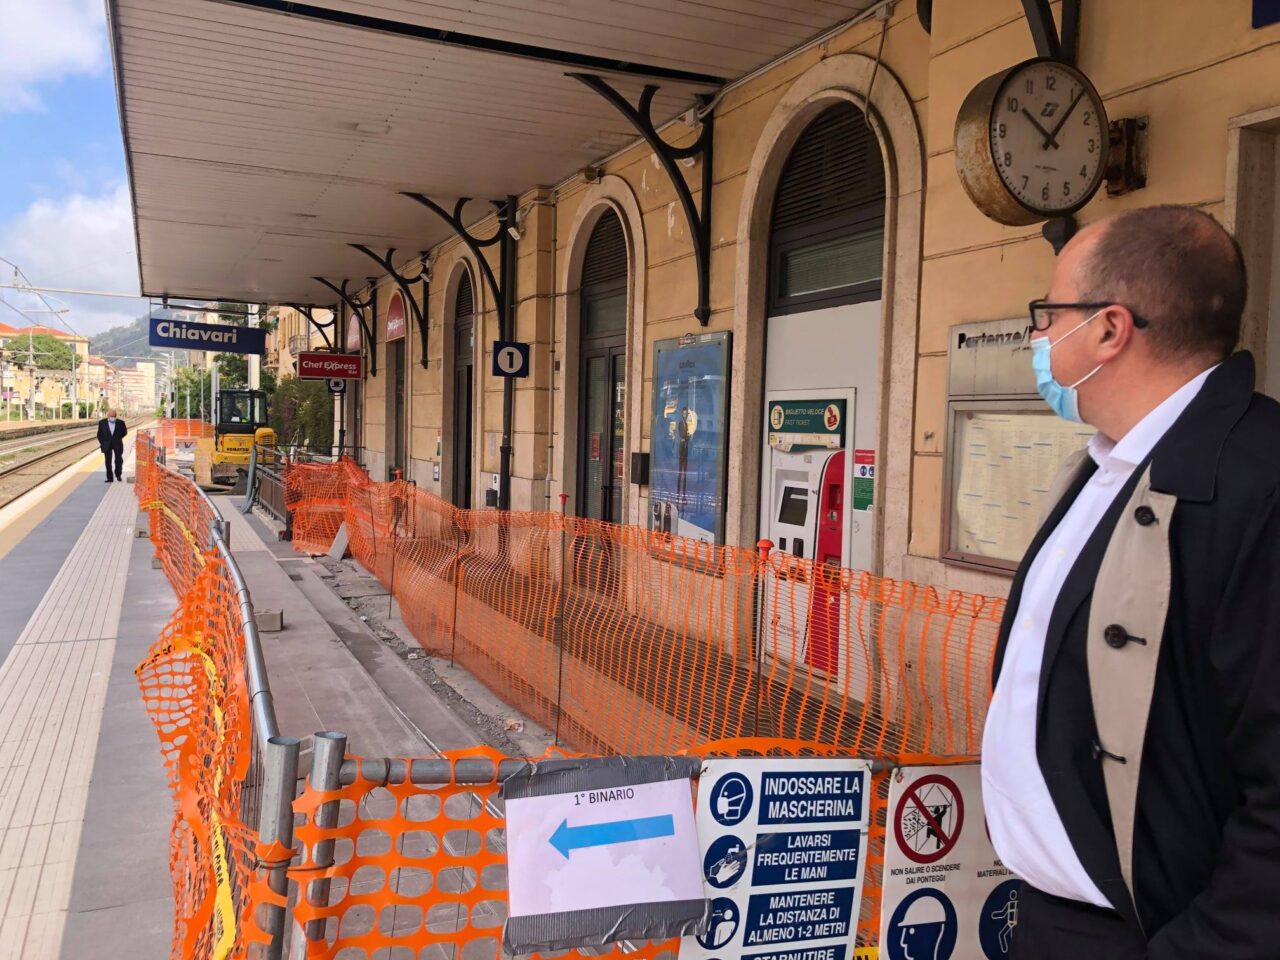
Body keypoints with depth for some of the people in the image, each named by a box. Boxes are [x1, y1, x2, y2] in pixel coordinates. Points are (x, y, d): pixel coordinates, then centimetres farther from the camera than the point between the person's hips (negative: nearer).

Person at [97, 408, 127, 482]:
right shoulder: (102, 422, -1)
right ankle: (110, 478, 6)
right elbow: (99, 434, 6)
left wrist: (118, 438, 3)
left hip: (117, 444, -1)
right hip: (107, 445, 1)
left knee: (119, 460, -3)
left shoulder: (120, 422, -4)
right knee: (108, 462, 1)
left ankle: (118, 474, 19)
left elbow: (124, 431, 12)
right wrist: (102, 443, -1)